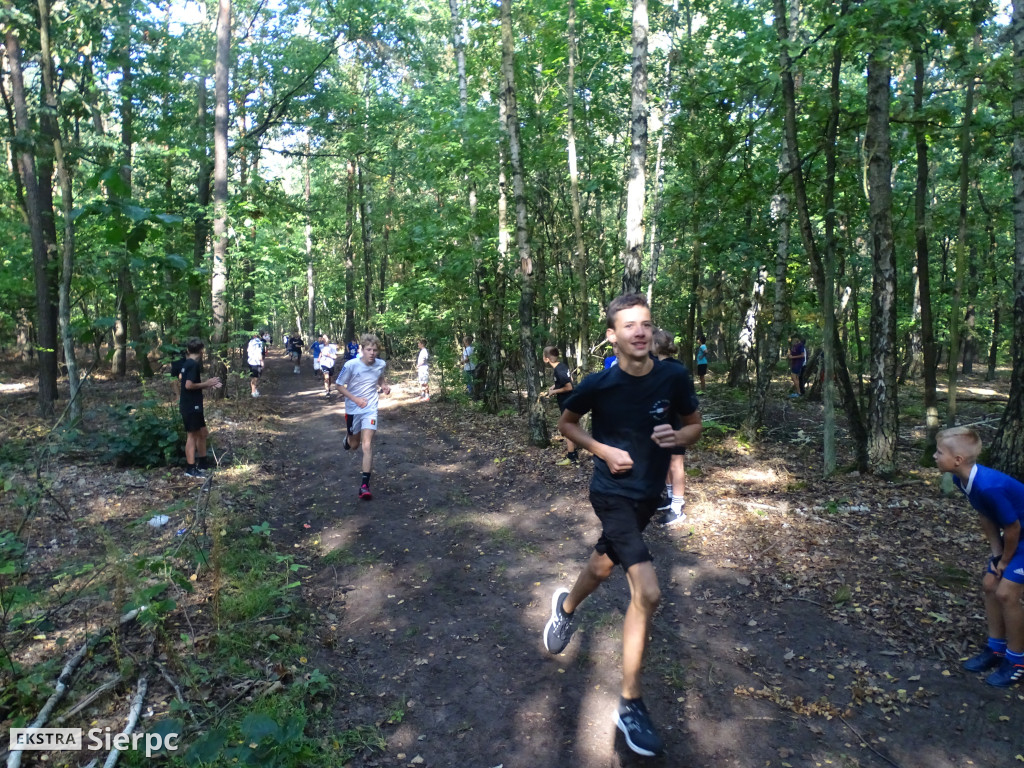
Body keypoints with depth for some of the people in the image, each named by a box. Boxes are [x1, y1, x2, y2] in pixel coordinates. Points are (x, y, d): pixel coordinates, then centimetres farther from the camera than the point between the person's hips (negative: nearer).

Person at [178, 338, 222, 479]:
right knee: (192, 436, -3)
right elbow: (189, 385, -24)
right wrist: (206, 384, -13)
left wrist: (209, 386, 13)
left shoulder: (187, 363, 13)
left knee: (203, 433, 16)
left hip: (193, 405, 10)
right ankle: (191, 469, 4)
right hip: (190, 406, -10)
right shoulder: (194, 364, -16)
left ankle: (203, 464, 25)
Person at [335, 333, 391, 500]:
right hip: (353, 409, 0)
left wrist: (384, 386, -9)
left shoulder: (381, 364, -10)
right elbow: (339, 386, -9)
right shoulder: (350, 365, -19)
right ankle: (348, 437, 57)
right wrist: (356, 399, -22)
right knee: (354, 445, 17)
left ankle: (364, 485, -9)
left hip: (370, 409, 0)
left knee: (367, 445, -13)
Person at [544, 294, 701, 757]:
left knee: (604, 565, 24)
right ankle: (630, 706, 4)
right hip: (612, 493, -4)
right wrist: (603, 450, -14)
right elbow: (566, 423, 2)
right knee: (647, 592, -15)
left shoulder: (673, 378, -9)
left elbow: (695, 426, 5)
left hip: (648, 495, 5)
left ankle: (566, 607, 58)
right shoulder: (598, 384, -15)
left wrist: (677, 436, -18)